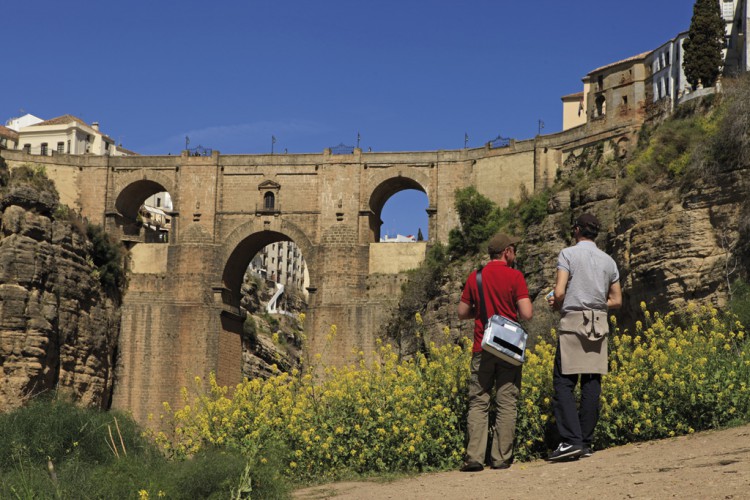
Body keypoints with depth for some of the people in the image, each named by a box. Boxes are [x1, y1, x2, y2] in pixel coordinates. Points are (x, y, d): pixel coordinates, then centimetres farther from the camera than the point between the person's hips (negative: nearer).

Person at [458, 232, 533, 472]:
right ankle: (501, 458, 4)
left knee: (478, 403, 3)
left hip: (482, 349, 2)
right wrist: (512, 310, 10)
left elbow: (462, 312, 10)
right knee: (506, 404, 4)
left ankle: (474, 457, -5)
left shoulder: (475, 277, 6)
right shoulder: (515, 277, -5)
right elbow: (526, 314, -11)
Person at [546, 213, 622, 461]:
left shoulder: (568, 254, -2)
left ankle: (571, 440, -14)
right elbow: (617, 300, 16)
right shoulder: (608, 261, 15)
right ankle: (586, 442, 7)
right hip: (599, 324, 5)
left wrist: (556, 305, 7)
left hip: (573, 322, -5)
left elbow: (559, 292, -12)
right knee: (592, 384, 5)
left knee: (564, 383, -4)